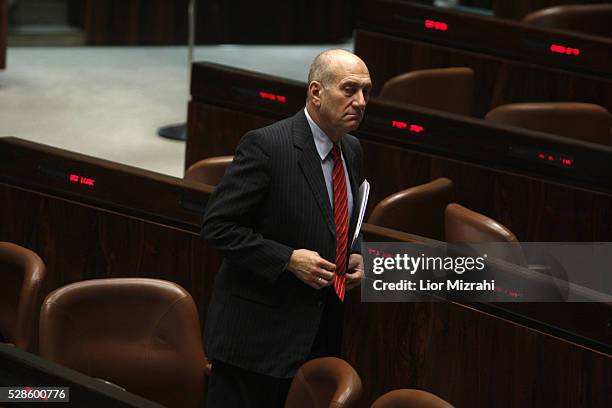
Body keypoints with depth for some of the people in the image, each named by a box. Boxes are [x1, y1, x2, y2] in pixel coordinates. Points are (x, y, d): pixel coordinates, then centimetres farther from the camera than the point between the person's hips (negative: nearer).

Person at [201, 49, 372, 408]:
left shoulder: (352, 150, 9)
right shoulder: (266, 146, -16)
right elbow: (217, 226, -16)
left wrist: (355, 256, 4)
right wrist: (288, 259, -21)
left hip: (322, 334, 7)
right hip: (259, 332, -7)